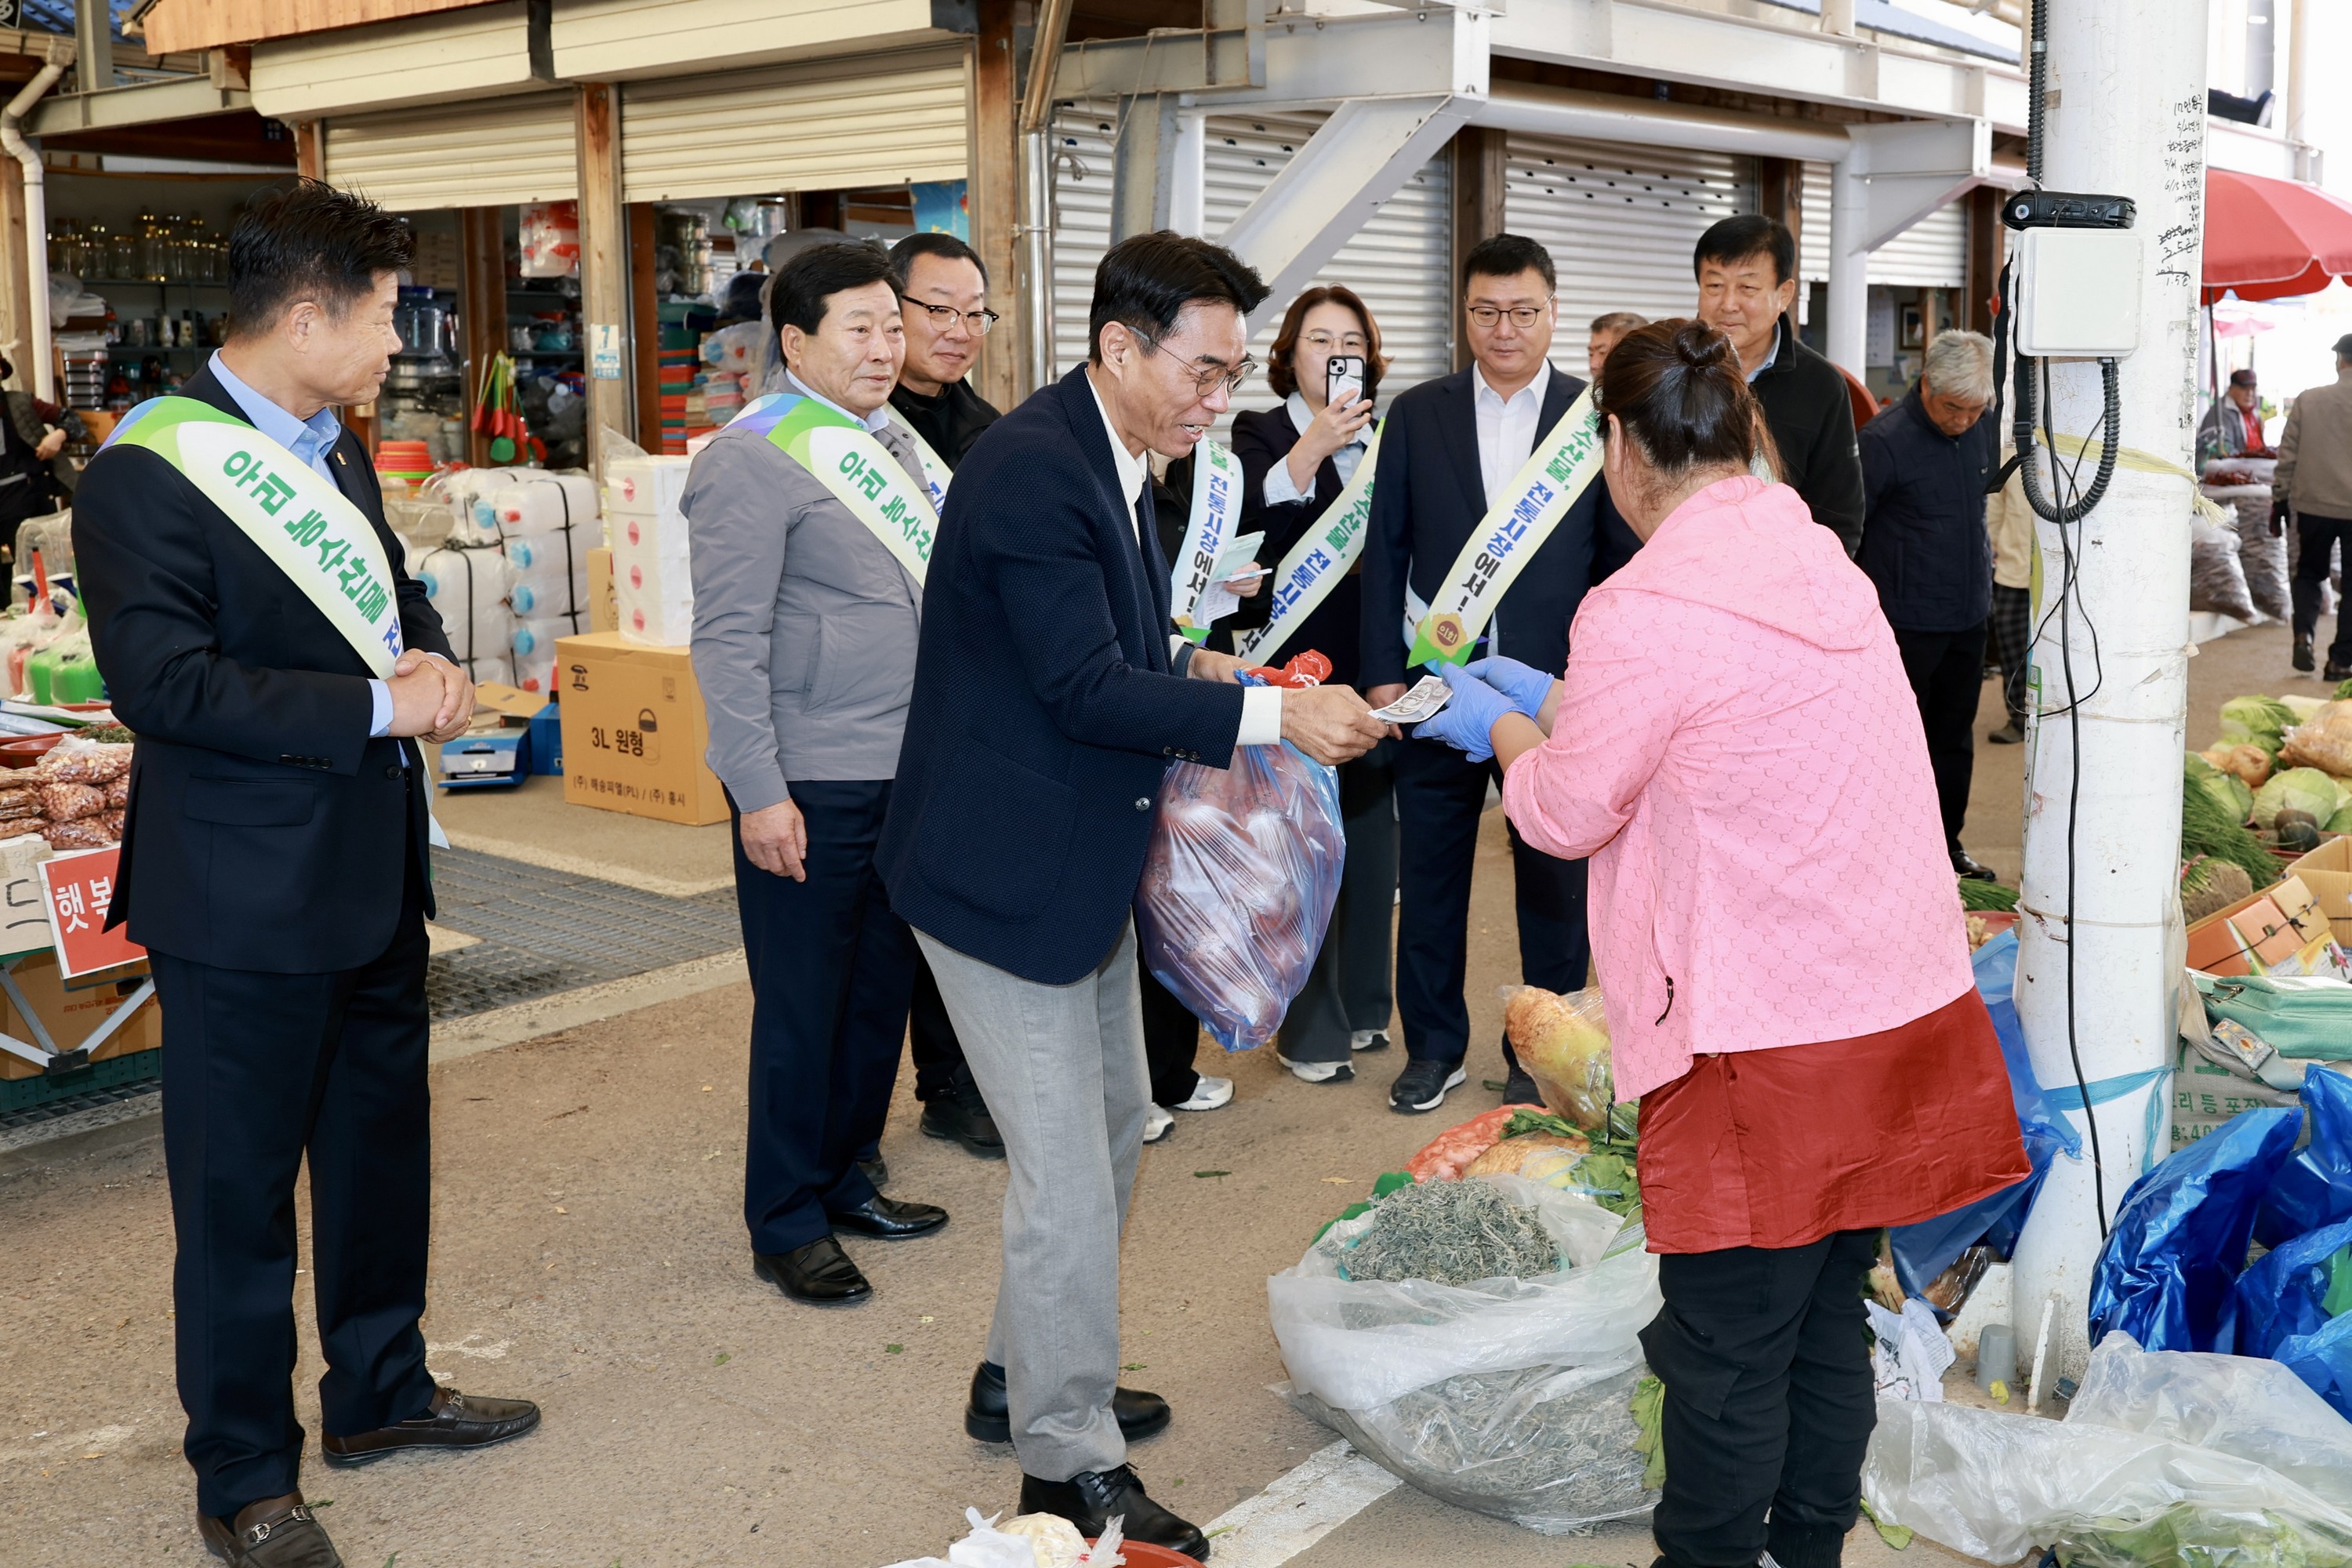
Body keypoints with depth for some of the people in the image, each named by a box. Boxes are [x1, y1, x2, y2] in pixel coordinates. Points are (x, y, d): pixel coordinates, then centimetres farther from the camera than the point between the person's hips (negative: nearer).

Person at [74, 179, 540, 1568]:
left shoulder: (336, 453, 10)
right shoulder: (149, 473, -17)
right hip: (246, 895, -9)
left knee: (383, 1144, 21)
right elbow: (163, 678, -24)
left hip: (375, 871, 9)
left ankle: (382, 1390, 39)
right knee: (239, 1190, 4)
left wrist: (430, 659, -2)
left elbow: (395, 588, 21)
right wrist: (378, 704, -23)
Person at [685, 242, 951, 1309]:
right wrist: (759, 791, -19)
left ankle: (846, 1181, 31)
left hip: (904, 773, 8)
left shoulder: (894, 445, 14)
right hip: (812, 785, -8)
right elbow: (728, 638, -15)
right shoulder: (755, 459, -11)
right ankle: (786, 1227, 16)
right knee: (803, 1008, 2)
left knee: (883, 990, 15)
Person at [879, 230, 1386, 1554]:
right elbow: (1085, 687, -26)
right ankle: (1071, 1462, 11)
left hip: (1083, 862, 11)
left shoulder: (1113, 462, 10)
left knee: (1112, 1132, 20)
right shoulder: (1032, 471, -22)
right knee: (1068, 1173, -3)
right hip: (1008, 872, -11)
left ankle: (1027, 1376, 37)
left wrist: (1187, 671, 1)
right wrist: (1268, 713, -26)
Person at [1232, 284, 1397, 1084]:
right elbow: (1246, 525, -20)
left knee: (1372, 839, 12)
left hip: (1376, 675, 5)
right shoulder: (1260, 434, -2)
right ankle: (1309, 1028, 9)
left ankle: (1365, 1006, 26)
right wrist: (1311, 450, -29)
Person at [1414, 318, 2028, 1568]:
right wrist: (1557, 703, 25)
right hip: (1905, 1005, 9)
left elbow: (1565, 814, -6)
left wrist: (1505, 731, 14)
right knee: (1825, 1319, 21)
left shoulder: (1646, 610, -17)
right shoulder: (1819, 563, 9)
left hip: (1770, 1046, -8)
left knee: (1727, 1348, 8)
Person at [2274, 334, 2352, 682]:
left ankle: (2304, 634, -3)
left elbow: (2287, 456, 1)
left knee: (2309, 574, 19)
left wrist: (2279, 500, 10)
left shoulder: (2308, 401, -3)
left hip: (2312, 505, 1)